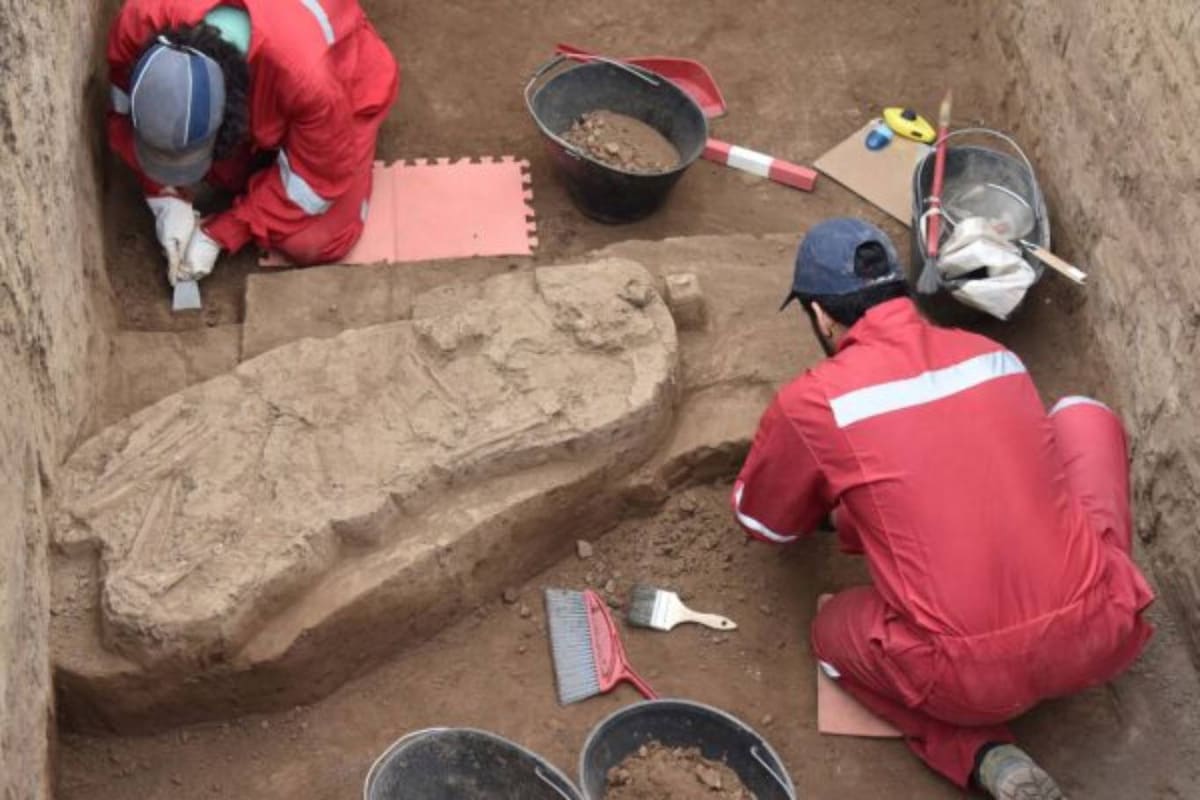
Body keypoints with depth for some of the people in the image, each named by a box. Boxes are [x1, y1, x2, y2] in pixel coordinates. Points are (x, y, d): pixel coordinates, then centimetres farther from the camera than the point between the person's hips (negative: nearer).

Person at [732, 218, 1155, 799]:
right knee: (1081, 415, 26)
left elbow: (761, 520, 20)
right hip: (1106, 635, 5)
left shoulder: (812, 402, 0)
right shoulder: (993, 355, 12)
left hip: (977, 677, -5)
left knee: (835, 632, 30)